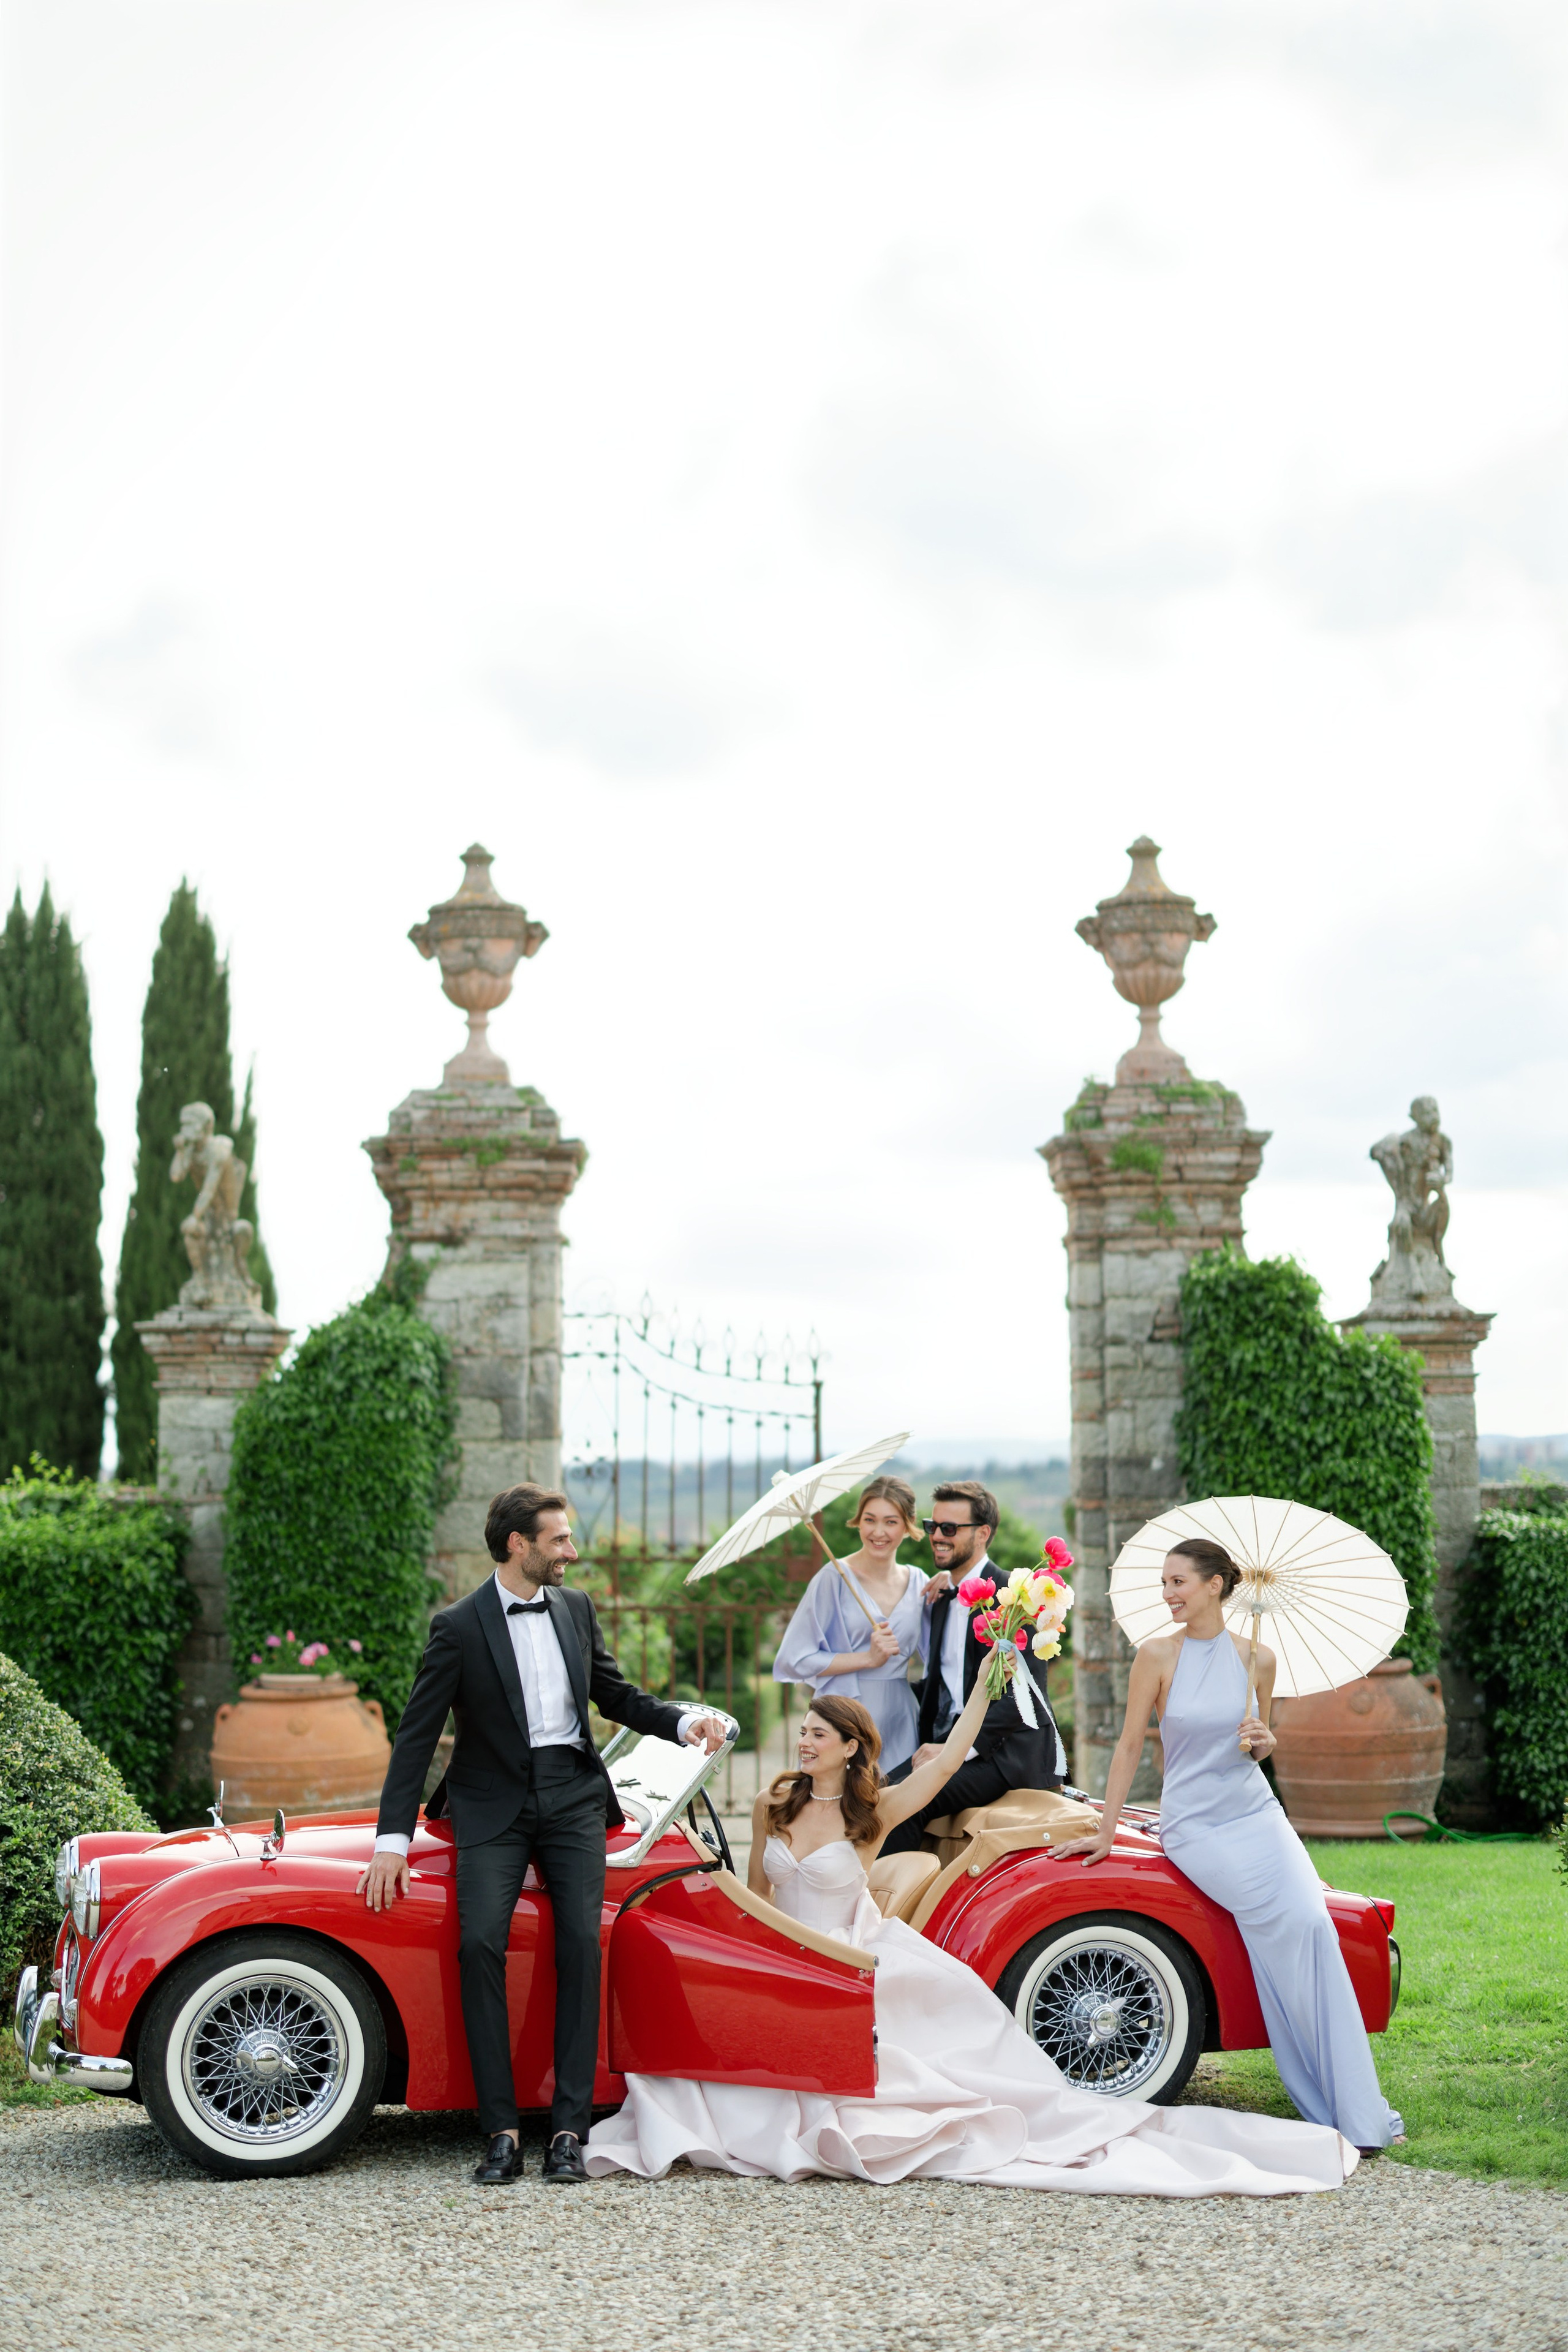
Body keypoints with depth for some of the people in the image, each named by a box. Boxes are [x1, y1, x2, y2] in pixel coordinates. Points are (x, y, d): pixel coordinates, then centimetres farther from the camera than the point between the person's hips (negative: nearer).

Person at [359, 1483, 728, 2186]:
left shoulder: (575, 1608, 10)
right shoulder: (459, 1627, -4)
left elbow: (617, 1695, 19)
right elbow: (416, 1738, -4)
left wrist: (686, 1722, 0)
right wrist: (391, 1843, -10)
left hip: (572, 1794, 3)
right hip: (494, 1804, -3)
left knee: (580, 1940, -14)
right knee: (480, 1942, -20)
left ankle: (569, 2128, -11)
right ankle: (502, 2133, -15)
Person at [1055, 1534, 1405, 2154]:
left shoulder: (1257, 1658, 5)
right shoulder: (1158, 1655, -4)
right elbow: (1130, 1745, 1)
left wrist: (1263, 1742, -5)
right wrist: (1105, 1834, 3)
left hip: (1257, 1812, 3)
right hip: (1194, 1824, -3)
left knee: (1313, 1923, -18)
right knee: (1285, 1925, -21)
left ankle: (1358, 2108, -11)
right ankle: (1333, 2109, -14)